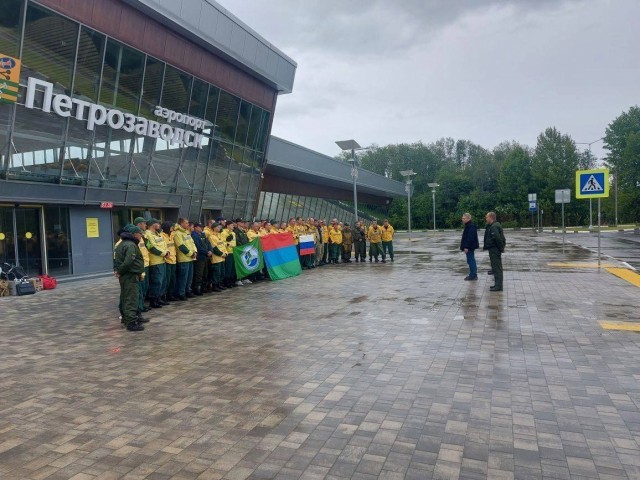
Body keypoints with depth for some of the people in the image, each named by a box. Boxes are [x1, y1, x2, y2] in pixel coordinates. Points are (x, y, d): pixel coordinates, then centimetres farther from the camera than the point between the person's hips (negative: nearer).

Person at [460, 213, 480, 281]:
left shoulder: (471, 226, -19)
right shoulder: (468, 225, 14)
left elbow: (470, 237, -25)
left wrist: (466, 247, -26)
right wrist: (465, 246, 21)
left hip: (469, 247, -11)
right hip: (470, 246, 11)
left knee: (471, 261, -6)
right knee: (471, 260, 16)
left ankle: (473, 276, -2)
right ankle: (473, 275, 25)